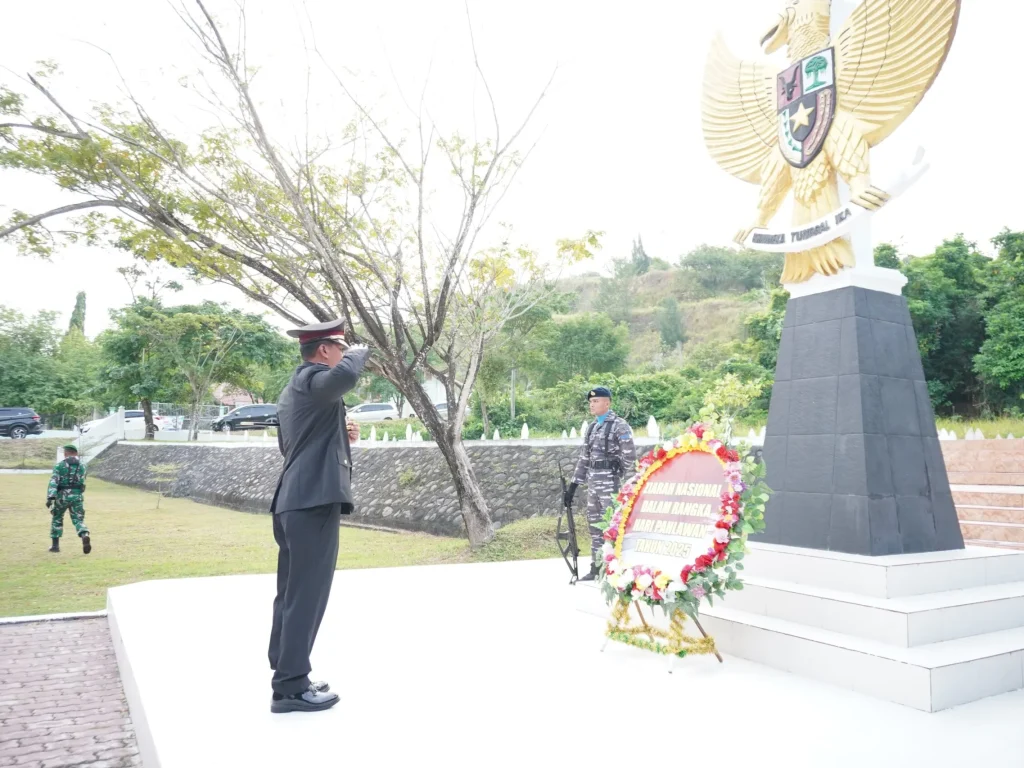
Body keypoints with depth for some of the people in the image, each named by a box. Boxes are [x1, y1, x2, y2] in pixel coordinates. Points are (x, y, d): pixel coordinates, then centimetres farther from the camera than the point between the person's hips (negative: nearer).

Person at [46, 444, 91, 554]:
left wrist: (50, 497, -20)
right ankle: (85, 536, -29)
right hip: (77, 496, 1)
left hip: (62, 496, -1)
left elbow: (53, 481, -12)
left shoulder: (59, 465, -1)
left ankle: (55, 545, 22)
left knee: (57, 519, 20)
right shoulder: (82, 466, 9)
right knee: (78, 520, 2)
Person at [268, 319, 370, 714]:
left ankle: (286, 679, 25)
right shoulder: (311, 378, -10)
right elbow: (345, 375, -34)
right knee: (306, 597, -4)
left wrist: (341, 435, 19)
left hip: (294, 502, 11)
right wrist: (360, 351, -12)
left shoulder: (291, 391, 21)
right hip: (314, 501, -11)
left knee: (291, 596, 15)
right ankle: (291, 687, 4)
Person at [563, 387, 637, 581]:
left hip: (610, 479, -7)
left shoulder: (619, 425, -7)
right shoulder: (591, 428, 15)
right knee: (594, 523, 10)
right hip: (592, 481, 7)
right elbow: (584, 459, 17)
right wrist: (573, 486, 14)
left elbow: (630, 456, -10)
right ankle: (596, 568, 19)